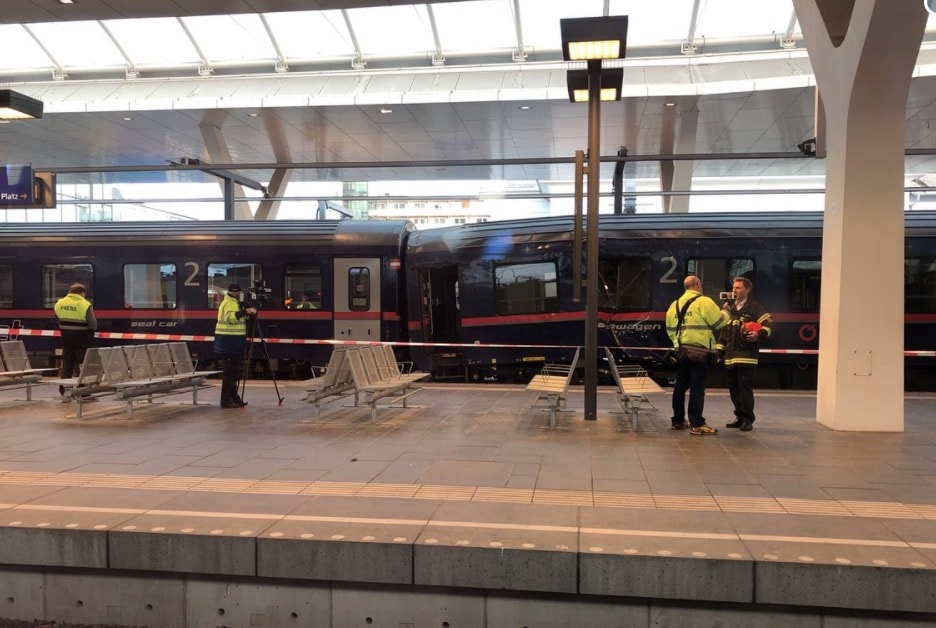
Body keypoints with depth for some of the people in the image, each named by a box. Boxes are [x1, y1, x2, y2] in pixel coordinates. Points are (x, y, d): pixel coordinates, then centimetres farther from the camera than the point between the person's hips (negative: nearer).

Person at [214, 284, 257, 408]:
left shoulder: (233, 303, 20)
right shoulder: (231, 303, -13)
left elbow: (237, 318, 27)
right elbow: (230, 317, -34)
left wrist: (247, 313, 14)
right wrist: (245, 311, -40)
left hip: (230, 343, 11)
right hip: (229, 343, -11)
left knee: (233, 372, 16)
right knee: (230, 372, -8)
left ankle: (233, 398, 24)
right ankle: (226, 400, -5)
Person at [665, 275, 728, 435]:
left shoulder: (675, 304, 12)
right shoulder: (704, 302, -8)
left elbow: (670, 330, 13)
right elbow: (719, 322, -5)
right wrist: (725, 312, 14)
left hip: (681, 351, 7)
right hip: (699, 352, -7)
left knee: (681, 386, 13)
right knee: (697, 388, -5)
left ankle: (678, 420, 20)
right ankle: (697, 425, -4)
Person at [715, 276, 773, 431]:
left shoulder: (755, 307, -1)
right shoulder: (728, 307, 18)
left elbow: (768, 324, -5)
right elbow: (723, 330, 22)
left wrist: (759, 334, -23)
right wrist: (719, 350, 19)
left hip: (746, 355, -6)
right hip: (730, 355, 6)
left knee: (745, 386, -8)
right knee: (733, 387, 10)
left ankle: (748, 419, 0)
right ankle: (740, 417, 20)